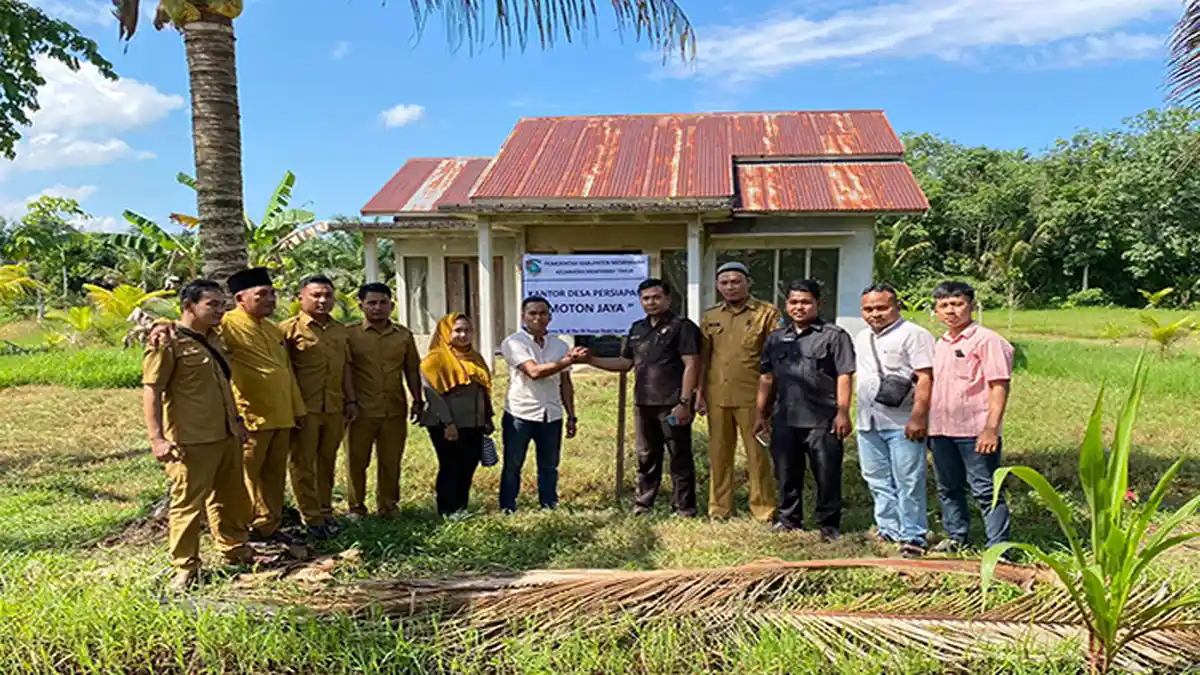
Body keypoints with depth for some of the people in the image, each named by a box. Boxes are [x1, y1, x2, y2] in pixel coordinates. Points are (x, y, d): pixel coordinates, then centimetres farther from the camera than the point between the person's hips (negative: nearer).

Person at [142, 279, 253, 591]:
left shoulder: (214, 340, 14)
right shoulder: (168, 342, -12)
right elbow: (151, 390, -16)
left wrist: (237, 420, 25)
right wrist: (156, 437, -23)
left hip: (227, 436, 9)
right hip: (191, 441, -8)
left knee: (232, 497, 18)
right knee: (188, 503, 1)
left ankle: (235, 550, 33)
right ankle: (185, 567, 14)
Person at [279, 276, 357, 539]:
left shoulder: (341, 331, 13)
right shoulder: (289, 329, -6)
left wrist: (350, 400, 15)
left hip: (334, 408, 6)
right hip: (304, 408, -5)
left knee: (328, 461, 13)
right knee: (303, 464, 3)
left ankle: (326, 512, 25)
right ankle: (312, 518, 11)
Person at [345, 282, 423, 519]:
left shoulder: (403, 335, 8)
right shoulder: (350, 334, -1)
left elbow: (412, 370, 13)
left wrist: (418, 401, 10)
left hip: (395, 410, 3)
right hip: (361, 411, -2)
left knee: (391, 462, 9)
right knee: (357, 460, 5)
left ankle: (388, 507, 22)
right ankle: (356, 508, 19)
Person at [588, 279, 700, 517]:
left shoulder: (682, 327, -6)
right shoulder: (637, 329, 15)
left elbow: (691, 366, -12)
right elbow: (625, 363, 21)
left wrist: (684, 403, -18)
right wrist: (591, 359, 10)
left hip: (672, 405, -6)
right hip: (643, 404, 6)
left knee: (680, 457, 3)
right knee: (646, 457, 15)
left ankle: (684, 507, 13)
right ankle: (643, 503, 26)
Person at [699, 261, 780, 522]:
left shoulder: (766, 313, -3)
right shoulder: (710, 317, 10)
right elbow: (704, 358, 13)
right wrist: (700, 392, 9)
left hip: (752, 396, -4)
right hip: (717, 396, 4)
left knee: (757, 453, 5)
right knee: (719, 453, 12)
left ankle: (763, 509, 18)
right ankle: (719, 508, 24)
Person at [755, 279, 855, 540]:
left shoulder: (834, 336, 0)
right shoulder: (775, 338, 14)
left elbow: (844, 376, -5)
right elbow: (766, 378, 16)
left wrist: (842, 412, -12)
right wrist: (761, 414, 13)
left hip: (822, 421, -4)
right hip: (784, 420, 5)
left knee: (827, 476, 2)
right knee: (786, 474, 13)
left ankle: (829, 525, 16)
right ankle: (789, 519, 28)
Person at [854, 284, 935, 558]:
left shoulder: (914, 335, -7)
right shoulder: (861, 338, 17)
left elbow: (925, 378, -13)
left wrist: (918, 417, -20)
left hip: (903, 424, -7)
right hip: (868, 422, 8)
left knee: (908, 483, -2)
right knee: (878, 481, 13)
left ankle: (912, 536, 7)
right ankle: (888, 530, 25)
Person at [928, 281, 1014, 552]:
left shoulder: (986, 340, -8)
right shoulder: (939, 344, 14)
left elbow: (999, 386, -13)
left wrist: (991, 428, -20)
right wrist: (927, 423, 17)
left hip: (975, 431, -7)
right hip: (941, 430, 7)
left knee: (986, 491, -1)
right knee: (948, 488, 17)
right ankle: (956, 538, 31)